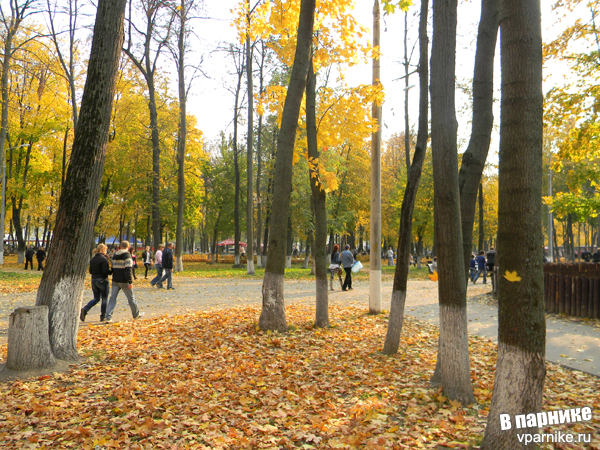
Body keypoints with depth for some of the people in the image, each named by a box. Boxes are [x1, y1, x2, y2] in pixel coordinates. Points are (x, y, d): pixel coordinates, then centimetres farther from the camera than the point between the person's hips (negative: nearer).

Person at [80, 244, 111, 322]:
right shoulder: (103, 259, -14)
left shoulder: (93, 259, 8)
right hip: (102, 280, -7)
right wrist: (111, 272, -3)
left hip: (94, 280, 7)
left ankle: (85, 309, -8)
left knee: (96, 298, 15)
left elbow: (90, 271, 12)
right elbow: (105, 271, -20)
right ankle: (103, 317, 11)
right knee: (104, 299, 7)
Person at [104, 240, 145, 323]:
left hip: (115, 281, 5)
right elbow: (128, 269, -19)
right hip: (124, 281, -5)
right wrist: (130, 282, -19)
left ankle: (108, 317, -7)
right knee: (131, 298, 10)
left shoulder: (115, 255, 10)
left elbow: (113, 268, 17)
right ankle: (136, 314, 25)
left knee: (112, 298, 3)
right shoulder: (127, 255, -11)